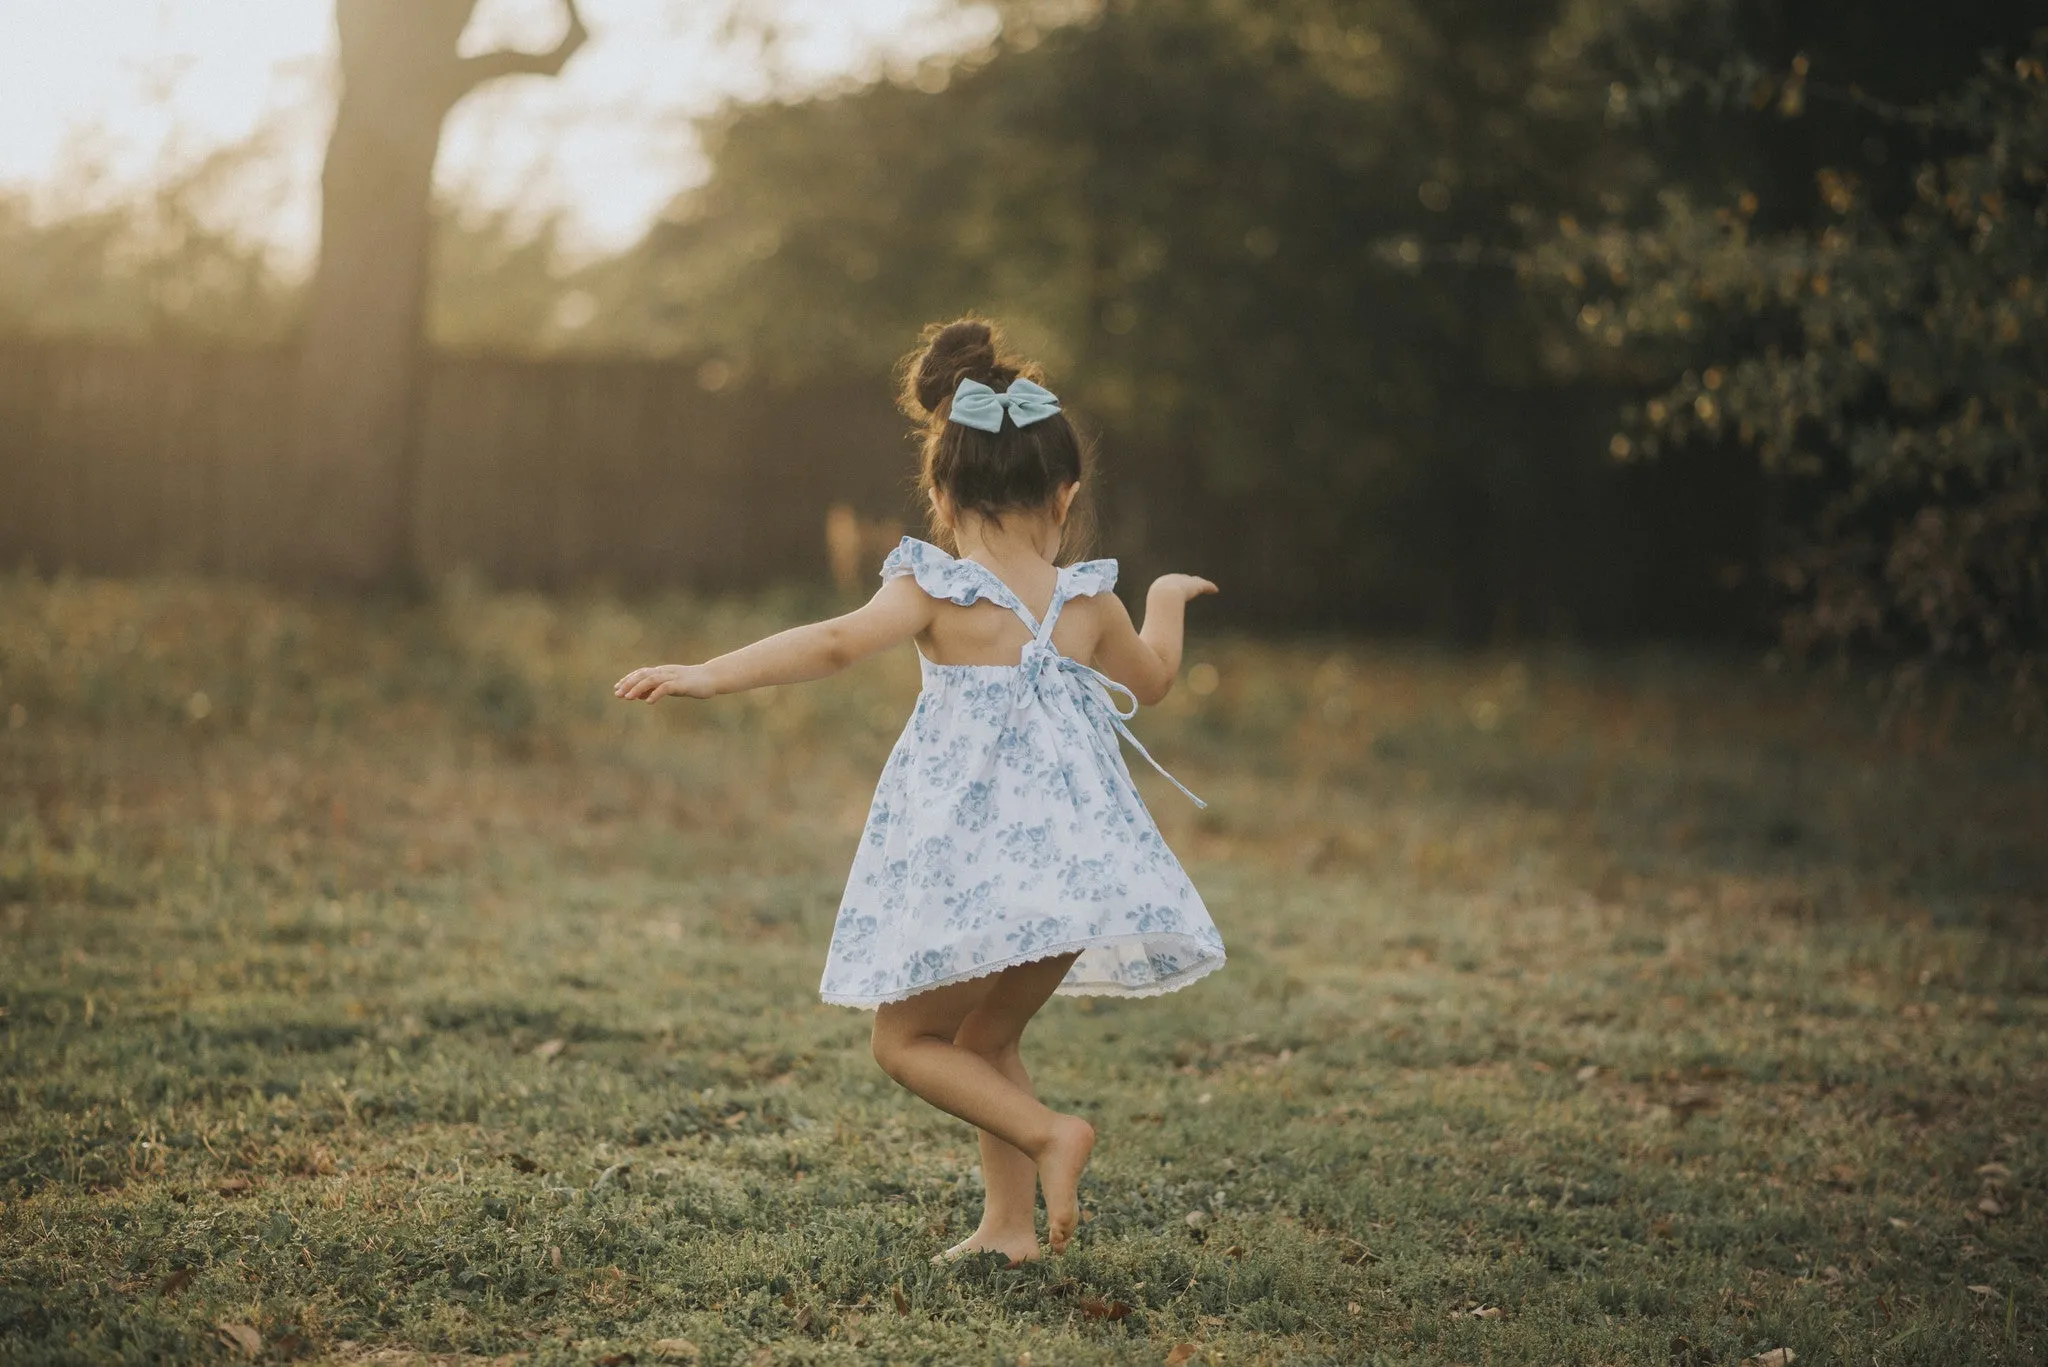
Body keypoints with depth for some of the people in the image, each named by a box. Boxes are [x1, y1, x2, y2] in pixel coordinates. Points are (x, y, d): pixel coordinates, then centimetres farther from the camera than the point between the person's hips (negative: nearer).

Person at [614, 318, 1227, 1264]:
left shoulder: (939, 591, -6)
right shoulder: (1089, 601, 7)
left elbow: (836, 642, -22)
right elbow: (1151, 681, 26)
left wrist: (706, 676, -24)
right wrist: (1165, 603, 46)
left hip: (971, 863, -5)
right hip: (1072, 861, 5)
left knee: (906, 1040, 7)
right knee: (987, 1040, 21)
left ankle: (1047, 1134, -12)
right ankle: (1010, 1221, 17)